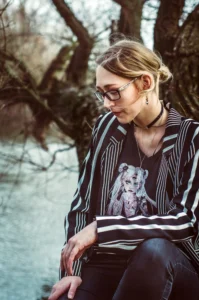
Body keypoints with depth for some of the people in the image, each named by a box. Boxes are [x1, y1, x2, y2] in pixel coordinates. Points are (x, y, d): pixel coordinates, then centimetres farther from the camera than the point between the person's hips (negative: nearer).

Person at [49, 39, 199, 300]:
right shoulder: (107, 128, 7)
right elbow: (82, 204, 8)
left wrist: (101, 228, -19)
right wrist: (73, 270, -5)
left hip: (169, 268, -1)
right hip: (106, 264, 2)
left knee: (153, 248, -37)